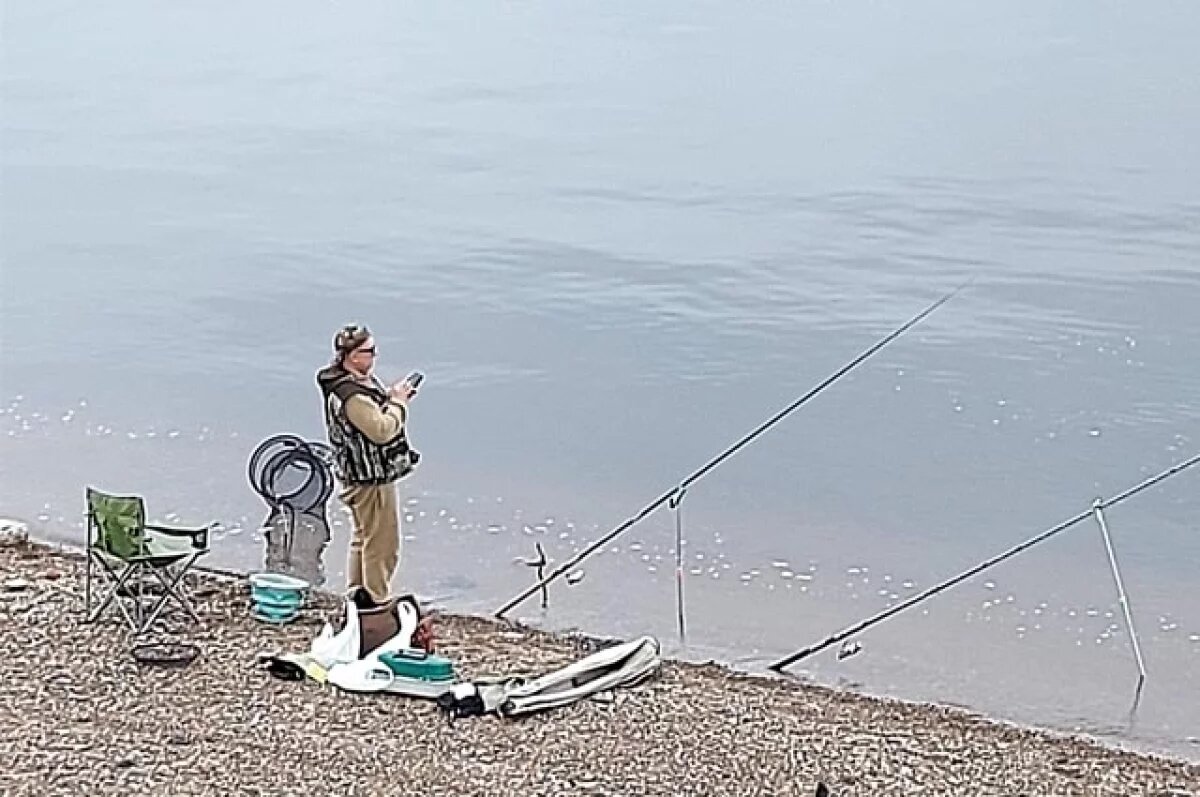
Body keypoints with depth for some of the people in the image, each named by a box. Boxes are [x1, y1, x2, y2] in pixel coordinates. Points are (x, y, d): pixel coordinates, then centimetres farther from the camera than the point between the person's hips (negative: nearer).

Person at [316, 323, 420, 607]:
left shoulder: (359, 380, 5)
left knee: (363, 538, 23)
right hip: (371, 479, -11)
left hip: (361, 476, 11)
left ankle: (358, 595, 35)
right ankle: (376, 602, 10)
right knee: (382, 545, 0)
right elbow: (382, 430, -30)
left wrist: (392, 397, 0)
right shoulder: (350, 394, -27)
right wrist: (398, 402, -16)